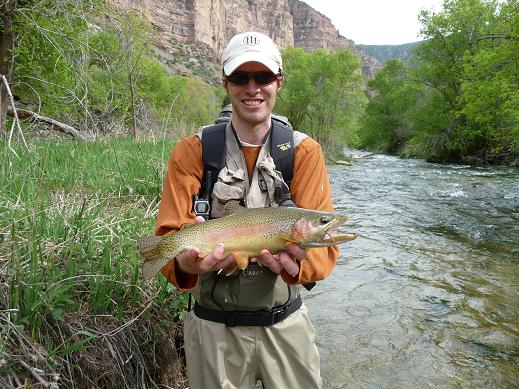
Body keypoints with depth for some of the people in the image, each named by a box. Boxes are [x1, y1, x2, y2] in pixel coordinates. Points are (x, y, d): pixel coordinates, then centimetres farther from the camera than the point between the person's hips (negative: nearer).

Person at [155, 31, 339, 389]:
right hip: (214, 325, 0)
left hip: (285, 322, 1)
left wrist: (297, 265, -35)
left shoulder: (304, 151, -6)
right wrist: (184, 263, -34)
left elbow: (323, 242, -13)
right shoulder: (192, 151, -7)